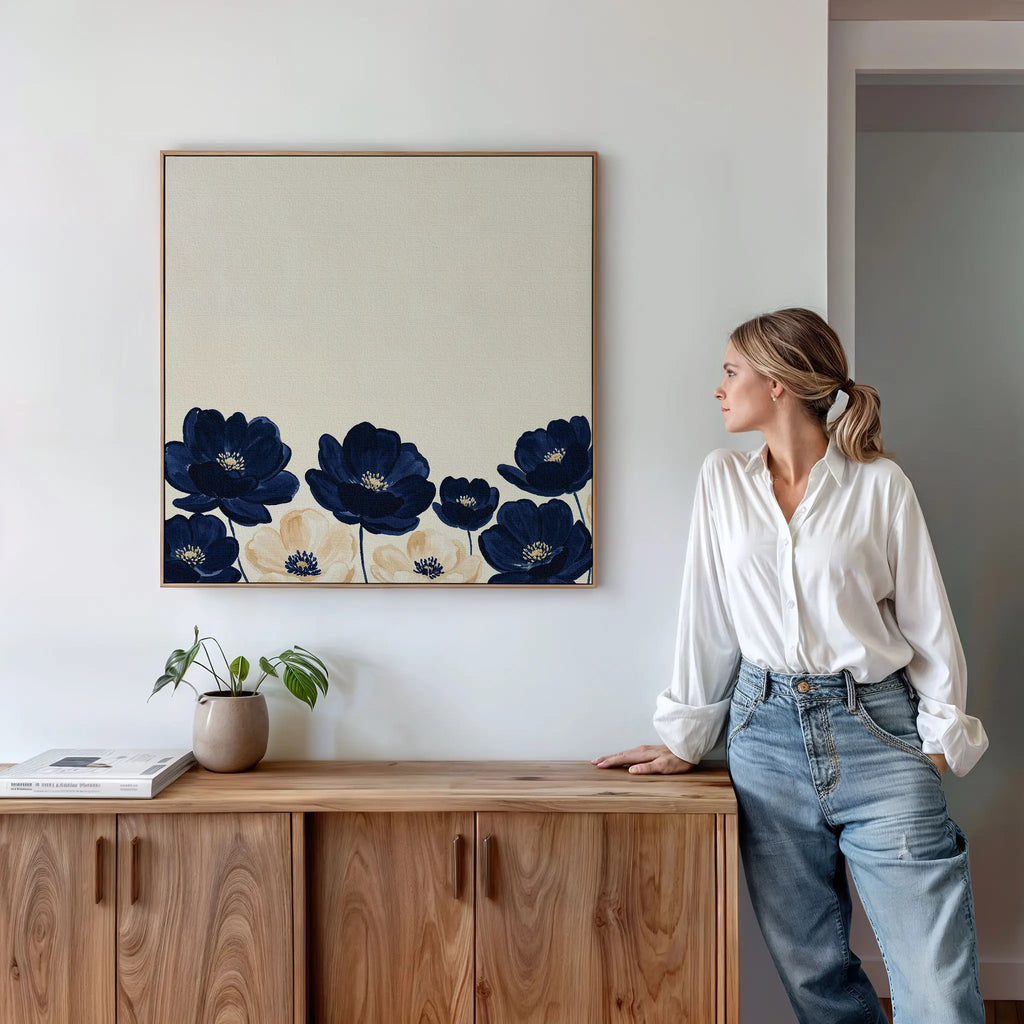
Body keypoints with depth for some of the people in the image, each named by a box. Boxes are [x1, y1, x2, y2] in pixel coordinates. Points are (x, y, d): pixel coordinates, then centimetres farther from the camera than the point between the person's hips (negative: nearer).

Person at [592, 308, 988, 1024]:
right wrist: (686, 740, 9)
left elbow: (927, 620, 3)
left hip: (876, 731, -2)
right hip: (767, 733, 3)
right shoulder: (723, 479, 7)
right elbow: (707, 617, 8)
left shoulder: (880, 483, 0)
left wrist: (941, 738, -3)